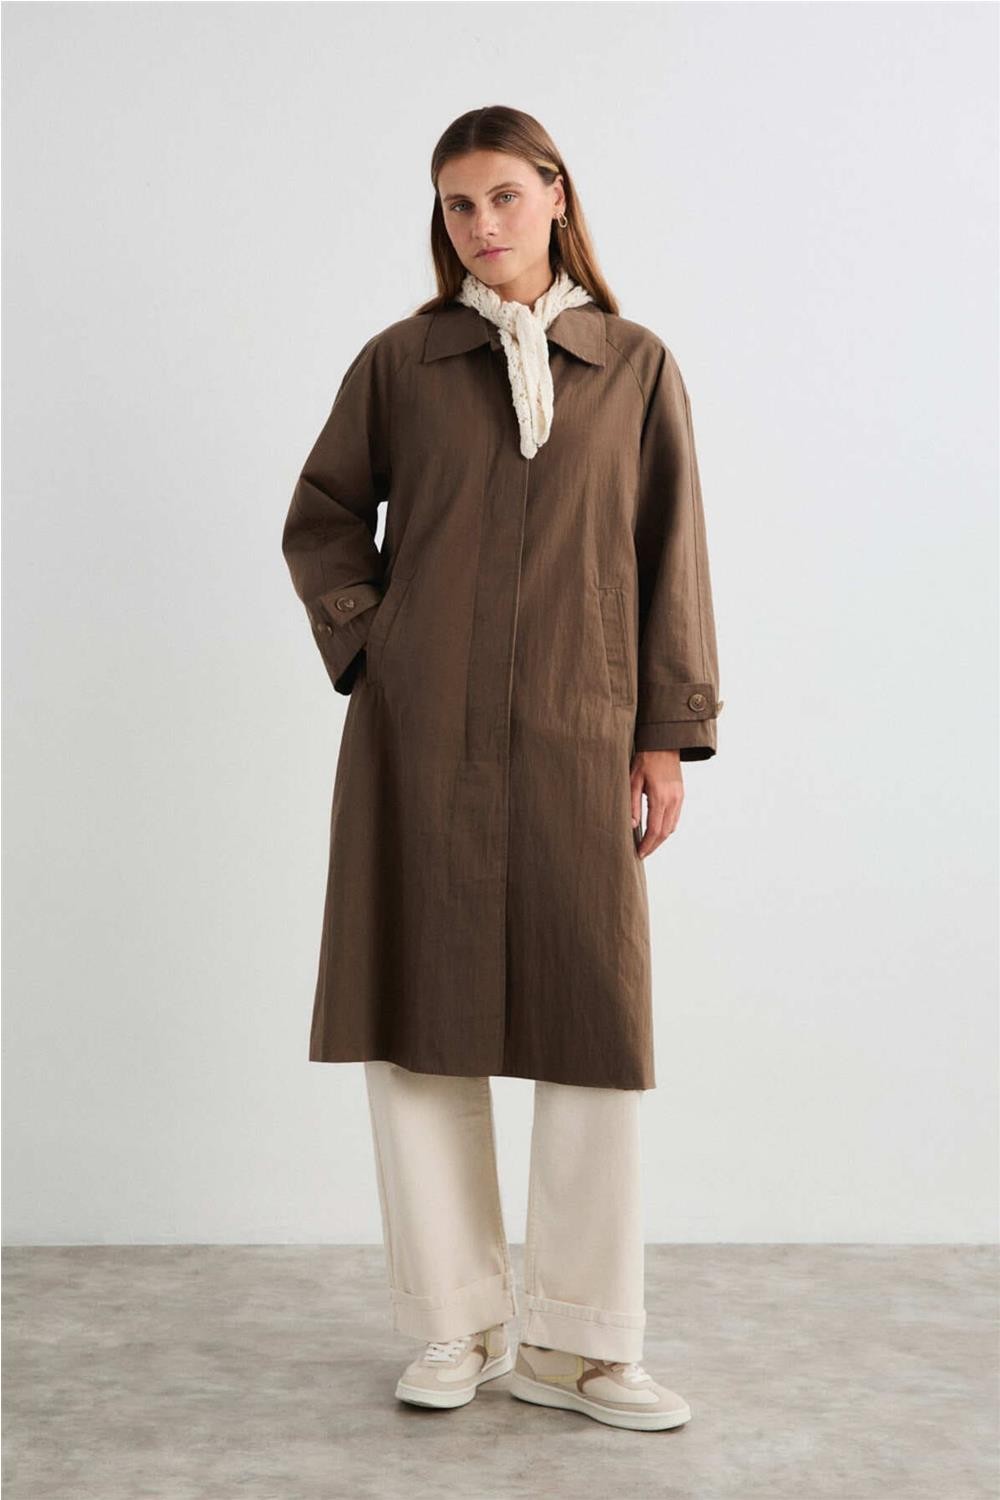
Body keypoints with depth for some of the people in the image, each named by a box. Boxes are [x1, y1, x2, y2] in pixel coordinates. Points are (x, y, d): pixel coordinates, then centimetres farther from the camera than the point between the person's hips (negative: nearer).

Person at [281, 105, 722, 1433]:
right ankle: (456, 1325, 17)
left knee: (598, 1031, -2)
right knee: (419, 1023, 2)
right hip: (417, 738, 1)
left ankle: (575, 1342, 11)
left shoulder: (636, 367, 8)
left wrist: (669, 734, 1)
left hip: (572, 740, 0)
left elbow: (670, 555, 7)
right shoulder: (398, 362, 8)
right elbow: (321, 520, 16)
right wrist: (365, 637, 0)